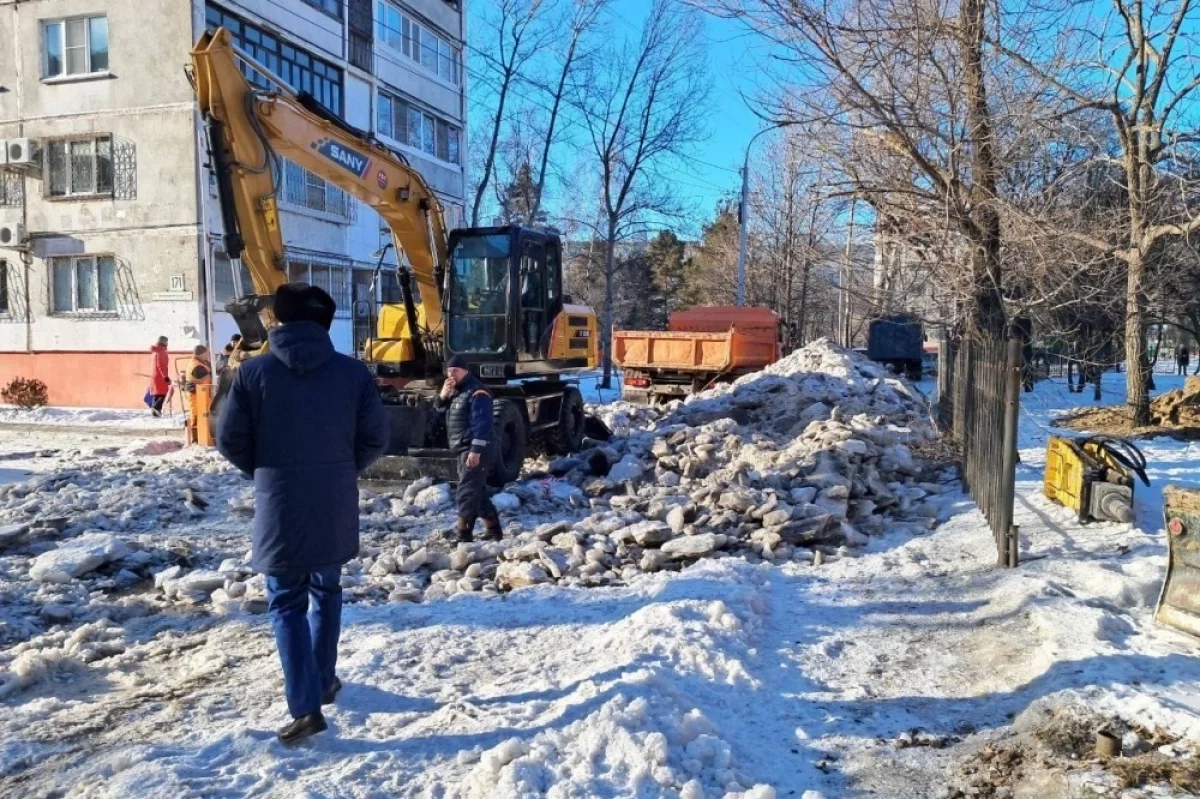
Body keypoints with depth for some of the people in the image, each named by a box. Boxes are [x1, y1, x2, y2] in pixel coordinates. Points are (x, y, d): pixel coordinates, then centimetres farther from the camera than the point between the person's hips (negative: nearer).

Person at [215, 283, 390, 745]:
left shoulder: (253, 372, -6)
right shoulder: (353, 372, -5)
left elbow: (229, 440, -2)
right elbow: (375, 438, -2)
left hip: (279, 507, -2)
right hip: (336, 506, 2)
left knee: (287, 603, 7)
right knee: (326, 590, 21)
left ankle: (305, 707, 1)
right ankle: (324, 681, 33)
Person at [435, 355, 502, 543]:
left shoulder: (476, 392, -14)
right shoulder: (456, 390, 18)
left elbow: (482, 424, -22)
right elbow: (439, 410, 21)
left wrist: (476, 450, -29)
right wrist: (443, 396, 0)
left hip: (476, 451, -10)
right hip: (464, 450, 10)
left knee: (466, 493, -12)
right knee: (477, 492, 16)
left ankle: (463, 536, -11)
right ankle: (494, 530, 26)